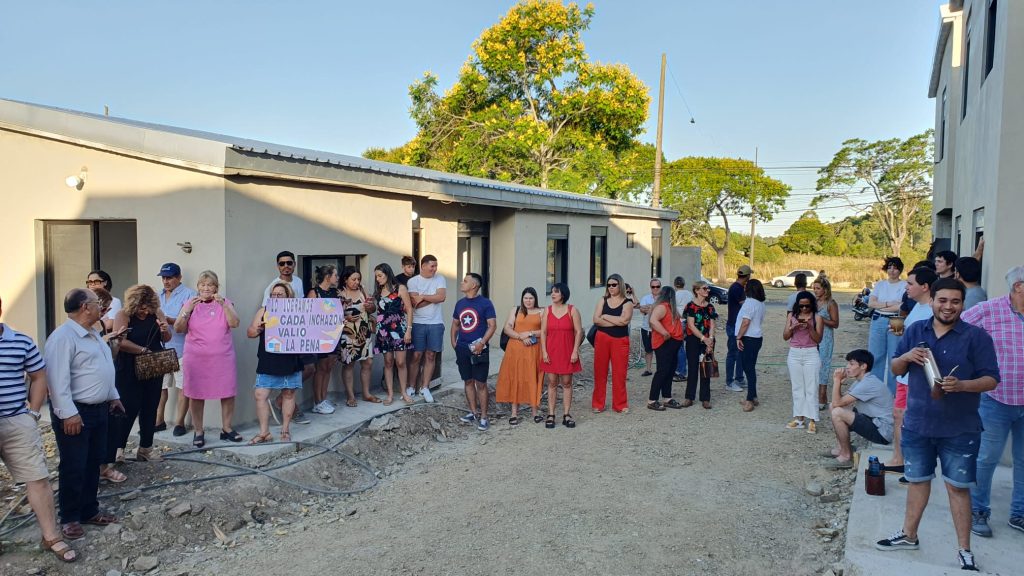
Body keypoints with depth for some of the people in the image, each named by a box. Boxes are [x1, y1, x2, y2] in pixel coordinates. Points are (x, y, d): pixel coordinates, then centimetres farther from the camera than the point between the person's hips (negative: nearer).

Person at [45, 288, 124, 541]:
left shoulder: (93, 334, 13)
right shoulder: (63, 337, -18)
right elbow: (58, 378, -23)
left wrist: (113, 396, 21)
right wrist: (68, 413, -24)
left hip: (99, 409, 9)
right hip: (75, 413, -9)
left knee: (93, 464, 16)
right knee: (73, 468, 1)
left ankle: (90, 511, 28)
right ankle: (70, 518, 15)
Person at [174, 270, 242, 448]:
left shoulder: (225, 303, 6)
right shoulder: (190, 304, 7)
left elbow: (234, 323, -8)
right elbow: (178, 329, 0)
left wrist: (222, 304, -18)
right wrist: (187, 310, -14)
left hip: (222, 356, 0)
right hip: (196, 358, 0)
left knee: (228, 392, 1)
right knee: (196, 393, 1)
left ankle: (226, 428, 15)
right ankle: (198, 431, 14)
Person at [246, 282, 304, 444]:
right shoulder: (263, 311, 8)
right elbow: (250, 333, 8)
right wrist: (259, 328, -12)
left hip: (289, 362, -1)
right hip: (267, 362, 1)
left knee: (288, 394, 9)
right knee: (261, 395, -3)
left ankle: (285, 430, 23)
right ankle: (264, 432, 8)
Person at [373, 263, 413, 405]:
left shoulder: (400, 288, -3)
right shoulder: (378, 292, 11)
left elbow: (409, 310, -5)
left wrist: (409, 329, -10)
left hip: (399, 329, -4)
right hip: (384, 330, 4)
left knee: (400, 362, -3)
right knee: (388, 362, 5)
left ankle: (404, 392, 10)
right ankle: (390, 394, 11)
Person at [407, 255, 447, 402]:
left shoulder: (440, 279, 3)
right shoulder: (413, 281, -3)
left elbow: (441, 297, -12)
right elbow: (415, 303, -13)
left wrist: (423, 297, -11)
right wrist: (433, 297, -10)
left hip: (436, 323, 2)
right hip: (418, 323, -2)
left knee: (430, 356, 5)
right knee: (416, 356, 2)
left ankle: (425, 387, 13)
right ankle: (412, 387, 13)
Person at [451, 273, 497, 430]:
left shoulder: (485, 303, -8)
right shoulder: (460, 303, 9)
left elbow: (492, 325, -10)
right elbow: (455, 323, 20)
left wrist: (482, 343, -20)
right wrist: (453, 341, 7)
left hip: (479, 349, -5)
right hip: (462, 349, 6)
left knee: (480, 383, -3)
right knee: (468, 381, 12)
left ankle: (483, 416, 3)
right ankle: (473, 412, 22)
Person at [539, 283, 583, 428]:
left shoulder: (572, 310, -2)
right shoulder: (547, 310, 4)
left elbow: (579, 331, -3)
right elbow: (543, 332, 2)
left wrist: (575, 351, -10)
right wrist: (544, 352, -5)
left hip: (567, 352, -1)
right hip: (551, 352, 1)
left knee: (567, 383, 4)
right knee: (552, 383, 4)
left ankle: (566, 415, 12)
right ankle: (550, 415, 10)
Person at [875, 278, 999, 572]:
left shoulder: (977, 336, -8)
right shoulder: (915, 331, 3)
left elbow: (991, 379, -9)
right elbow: (896, 370, 9)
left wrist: (961, 385, -27)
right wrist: (907, 357, -14)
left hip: (959, 429, -3)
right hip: (917, 424, 3)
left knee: (958, 487, 4)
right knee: (917, 480, 16)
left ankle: (964, 550, 17)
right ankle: (909, 535, 31)